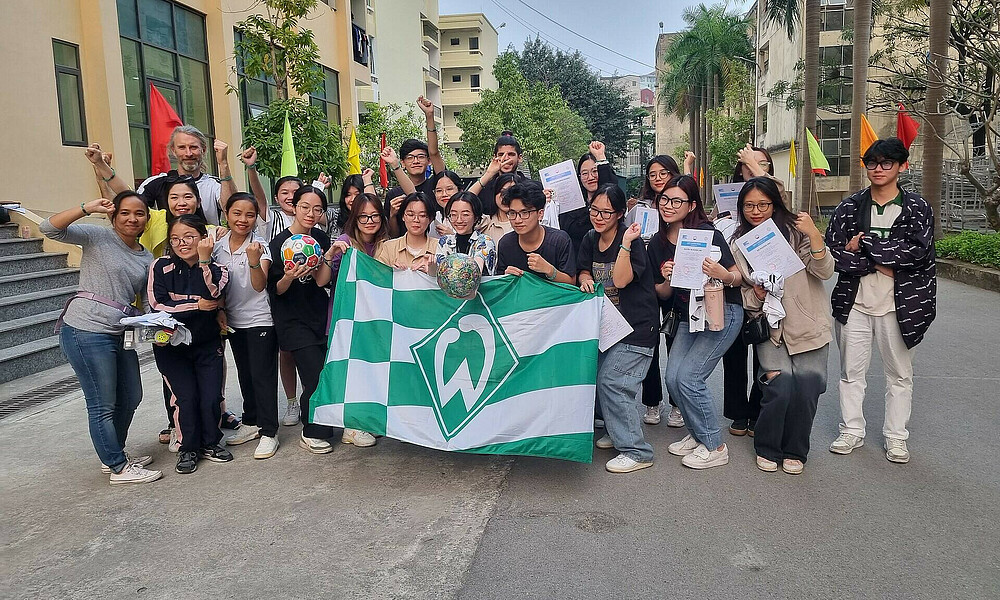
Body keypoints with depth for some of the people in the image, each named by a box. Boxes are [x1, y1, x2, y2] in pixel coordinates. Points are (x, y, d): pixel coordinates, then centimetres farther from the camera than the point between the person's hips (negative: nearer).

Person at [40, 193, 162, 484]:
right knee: (103, 405, 0)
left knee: (131, 398, 18)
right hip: (87, 331, -8)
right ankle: (119, 468, 12)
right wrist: (87, 208, -23)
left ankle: (114, 455, 37)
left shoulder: (146, 258, 12)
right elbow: (49, 228, -15)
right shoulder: (97, 236, -4)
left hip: (121, 333, 8)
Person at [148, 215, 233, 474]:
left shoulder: (217, 270, -3)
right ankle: (188, 448, 13)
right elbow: (158, 306, -14)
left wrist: (204, 260, -28)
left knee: (211, 398, -3)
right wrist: (197, 305, -14)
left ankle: (210, 443, 21)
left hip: (207, 345, 1)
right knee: (186, 397, -7)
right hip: (171, 346, -1)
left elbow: (212, 297, -23)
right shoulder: (161, 267, -6)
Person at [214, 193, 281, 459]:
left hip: (260, 320, -6)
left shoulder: (259, 245, -13)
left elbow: (259, 285, -24)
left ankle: (268, 432, 3)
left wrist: (254, 261, -40)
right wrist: (219, 309, 1)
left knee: (262, 375, -4)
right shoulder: (218, 246, 2)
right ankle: (251, 422, 32)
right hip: (233, 320, 6)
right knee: (245, 374, 18)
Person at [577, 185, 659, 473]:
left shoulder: (632, 240, -15)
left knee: (611, 382, -15)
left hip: (637, 327, -8)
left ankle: (636, 451, -5)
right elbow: (584, 271, 15)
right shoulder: (590, 240, 6)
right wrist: (585, 279, -7)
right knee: (594, 377, 6)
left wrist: (625, 243, -31)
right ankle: (618, 431, 28)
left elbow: (621, 280, -26)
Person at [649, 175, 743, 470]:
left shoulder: (707, 234, -17)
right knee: (672, 377, -1)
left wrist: (723, 275, -35)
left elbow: (738, 277, -13)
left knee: (689, 376, -13)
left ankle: (714, 446, 4)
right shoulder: (657, 243, 0)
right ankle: (696, 434, 23)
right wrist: (668, 279, -15)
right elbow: (662, 294, 6)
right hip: (689, 316, 7)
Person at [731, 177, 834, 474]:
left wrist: (815, 236, -22)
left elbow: (825, 272, -8)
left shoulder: (795, 232, 0)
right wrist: (757, 295, -9)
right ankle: (767, 449, 6)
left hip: (807, 325, -1)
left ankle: (794, 451, 7)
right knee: (780, 381, -17)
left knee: (807, 380, -16)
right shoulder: (739, 245, 8)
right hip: (768, 327, 1)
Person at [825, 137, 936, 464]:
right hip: (854, 302, 1)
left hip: (898, 305, -1)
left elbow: (917, 250, -17)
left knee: (900, 374, 9)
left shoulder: (917, 209, -1)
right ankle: (852, 431, 23)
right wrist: (880, 264, -17)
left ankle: (895, 437, 22)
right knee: (851, 371, 9)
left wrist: (863, 246, -17)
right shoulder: (849, 207, 2)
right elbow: (833, 251, -9)